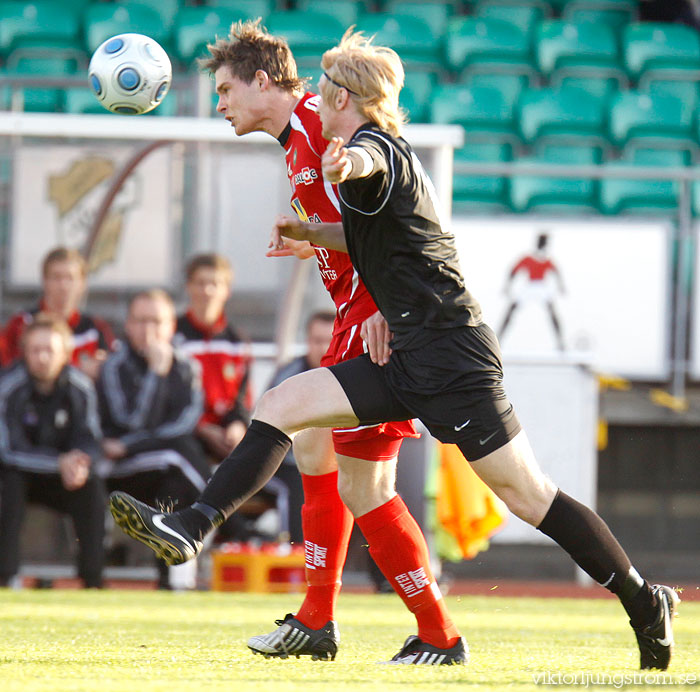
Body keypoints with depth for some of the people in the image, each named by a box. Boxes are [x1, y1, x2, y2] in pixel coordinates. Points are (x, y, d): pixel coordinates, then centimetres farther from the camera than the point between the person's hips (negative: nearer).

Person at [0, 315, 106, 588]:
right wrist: (60, 463, -36)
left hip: (61, 475, 3)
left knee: (92, 485, -25)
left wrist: (80, 466, -37)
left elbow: (89, 443, -12)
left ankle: (92, 580, -20)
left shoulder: (80, 388, -12)